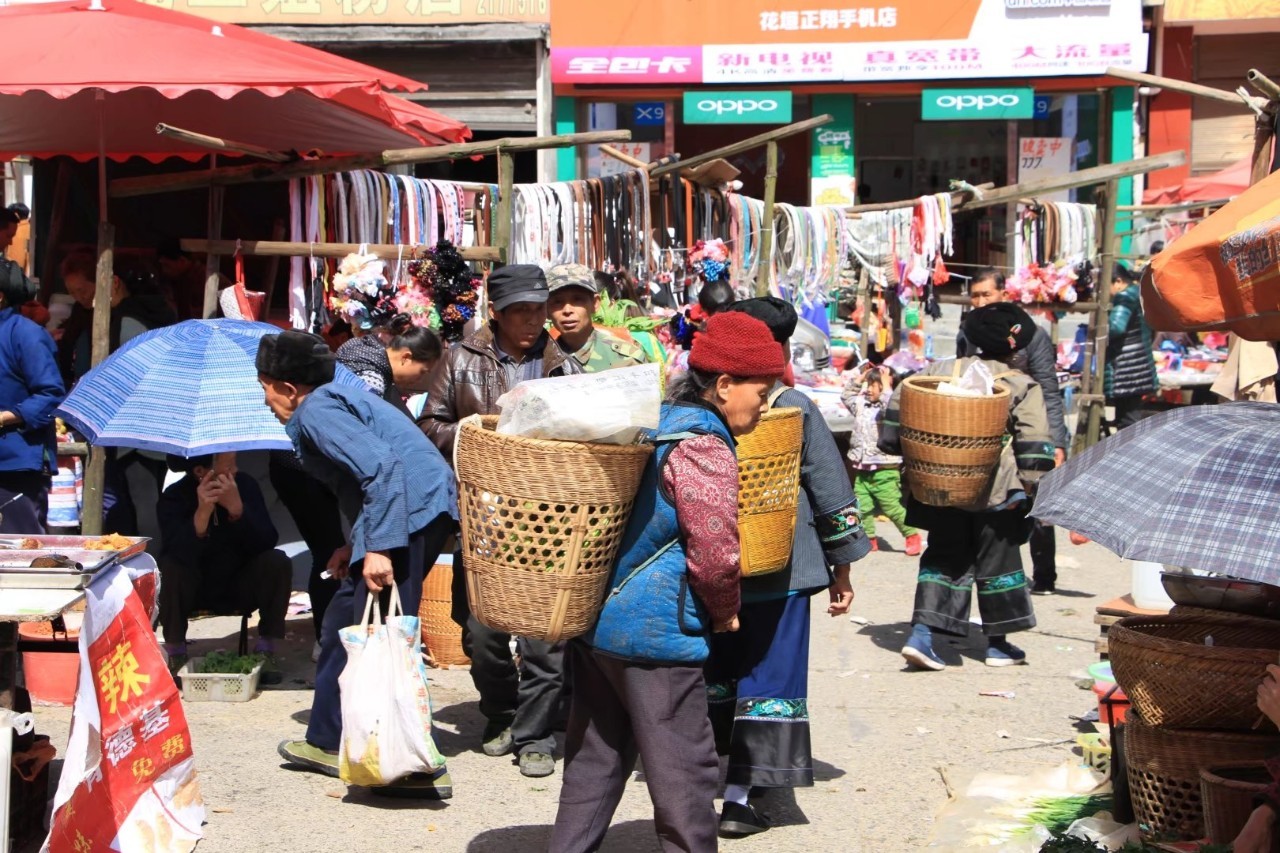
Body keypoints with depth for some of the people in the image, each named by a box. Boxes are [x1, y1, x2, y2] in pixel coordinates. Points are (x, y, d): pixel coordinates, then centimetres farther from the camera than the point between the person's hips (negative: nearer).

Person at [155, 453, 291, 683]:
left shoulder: (245, 485, -12)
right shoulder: (174, 498, -18)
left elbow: (267, 542, -23)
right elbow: (181, 554, -34)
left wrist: (237, 509, -38)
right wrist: (202, 512, -48)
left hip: (239, 587, 2)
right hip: (194, 591, -2)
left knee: (277, 561, -23)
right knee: (170, 567, -32)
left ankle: (266, 652, -11)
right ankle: (176, 655, -15)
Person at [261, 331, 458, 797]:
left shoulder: (316, 410, -8)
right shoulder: (337, 396, 23)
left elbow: (381, 465, -22)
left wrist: (379, 548, -25)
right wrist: (357, 544, 23)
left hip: (409, 509, -11)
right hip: (427, 508, 11)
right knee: (344, 622, 18)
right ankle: (327, 742, 27)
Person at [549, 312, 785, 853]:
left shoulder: (655, 422, 11)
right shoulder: (704, 446, -17)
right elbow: (715, 551, -18)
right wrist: (725, 612, -2)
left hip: (594, 619, 9)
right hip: (656, 631, -9)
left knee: (595, 757, 17)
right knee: (685, 768, 0)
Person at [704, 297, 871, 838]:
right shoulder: (795, 409, -9)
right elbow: (832, 493, -5)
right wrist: (842, 568, 6)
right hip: (780, 571, -3)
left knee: (715, 671, 17)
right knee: (767, 676, 3)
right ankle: (738, 795, 1)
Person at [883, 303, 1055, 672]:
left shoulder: (940, 370, 8)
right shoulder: (1023, 386, -4)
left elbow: (900, 403, 7)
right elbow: (1034, 441, -12)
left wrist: (900, 448, 14)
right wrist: (1033, 483, -9)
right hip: (994, 493, -4)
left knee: (943, 557, 13)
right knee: (997, 560, 11)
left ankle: (921, 636, 0)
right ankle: (998, 644, 20)